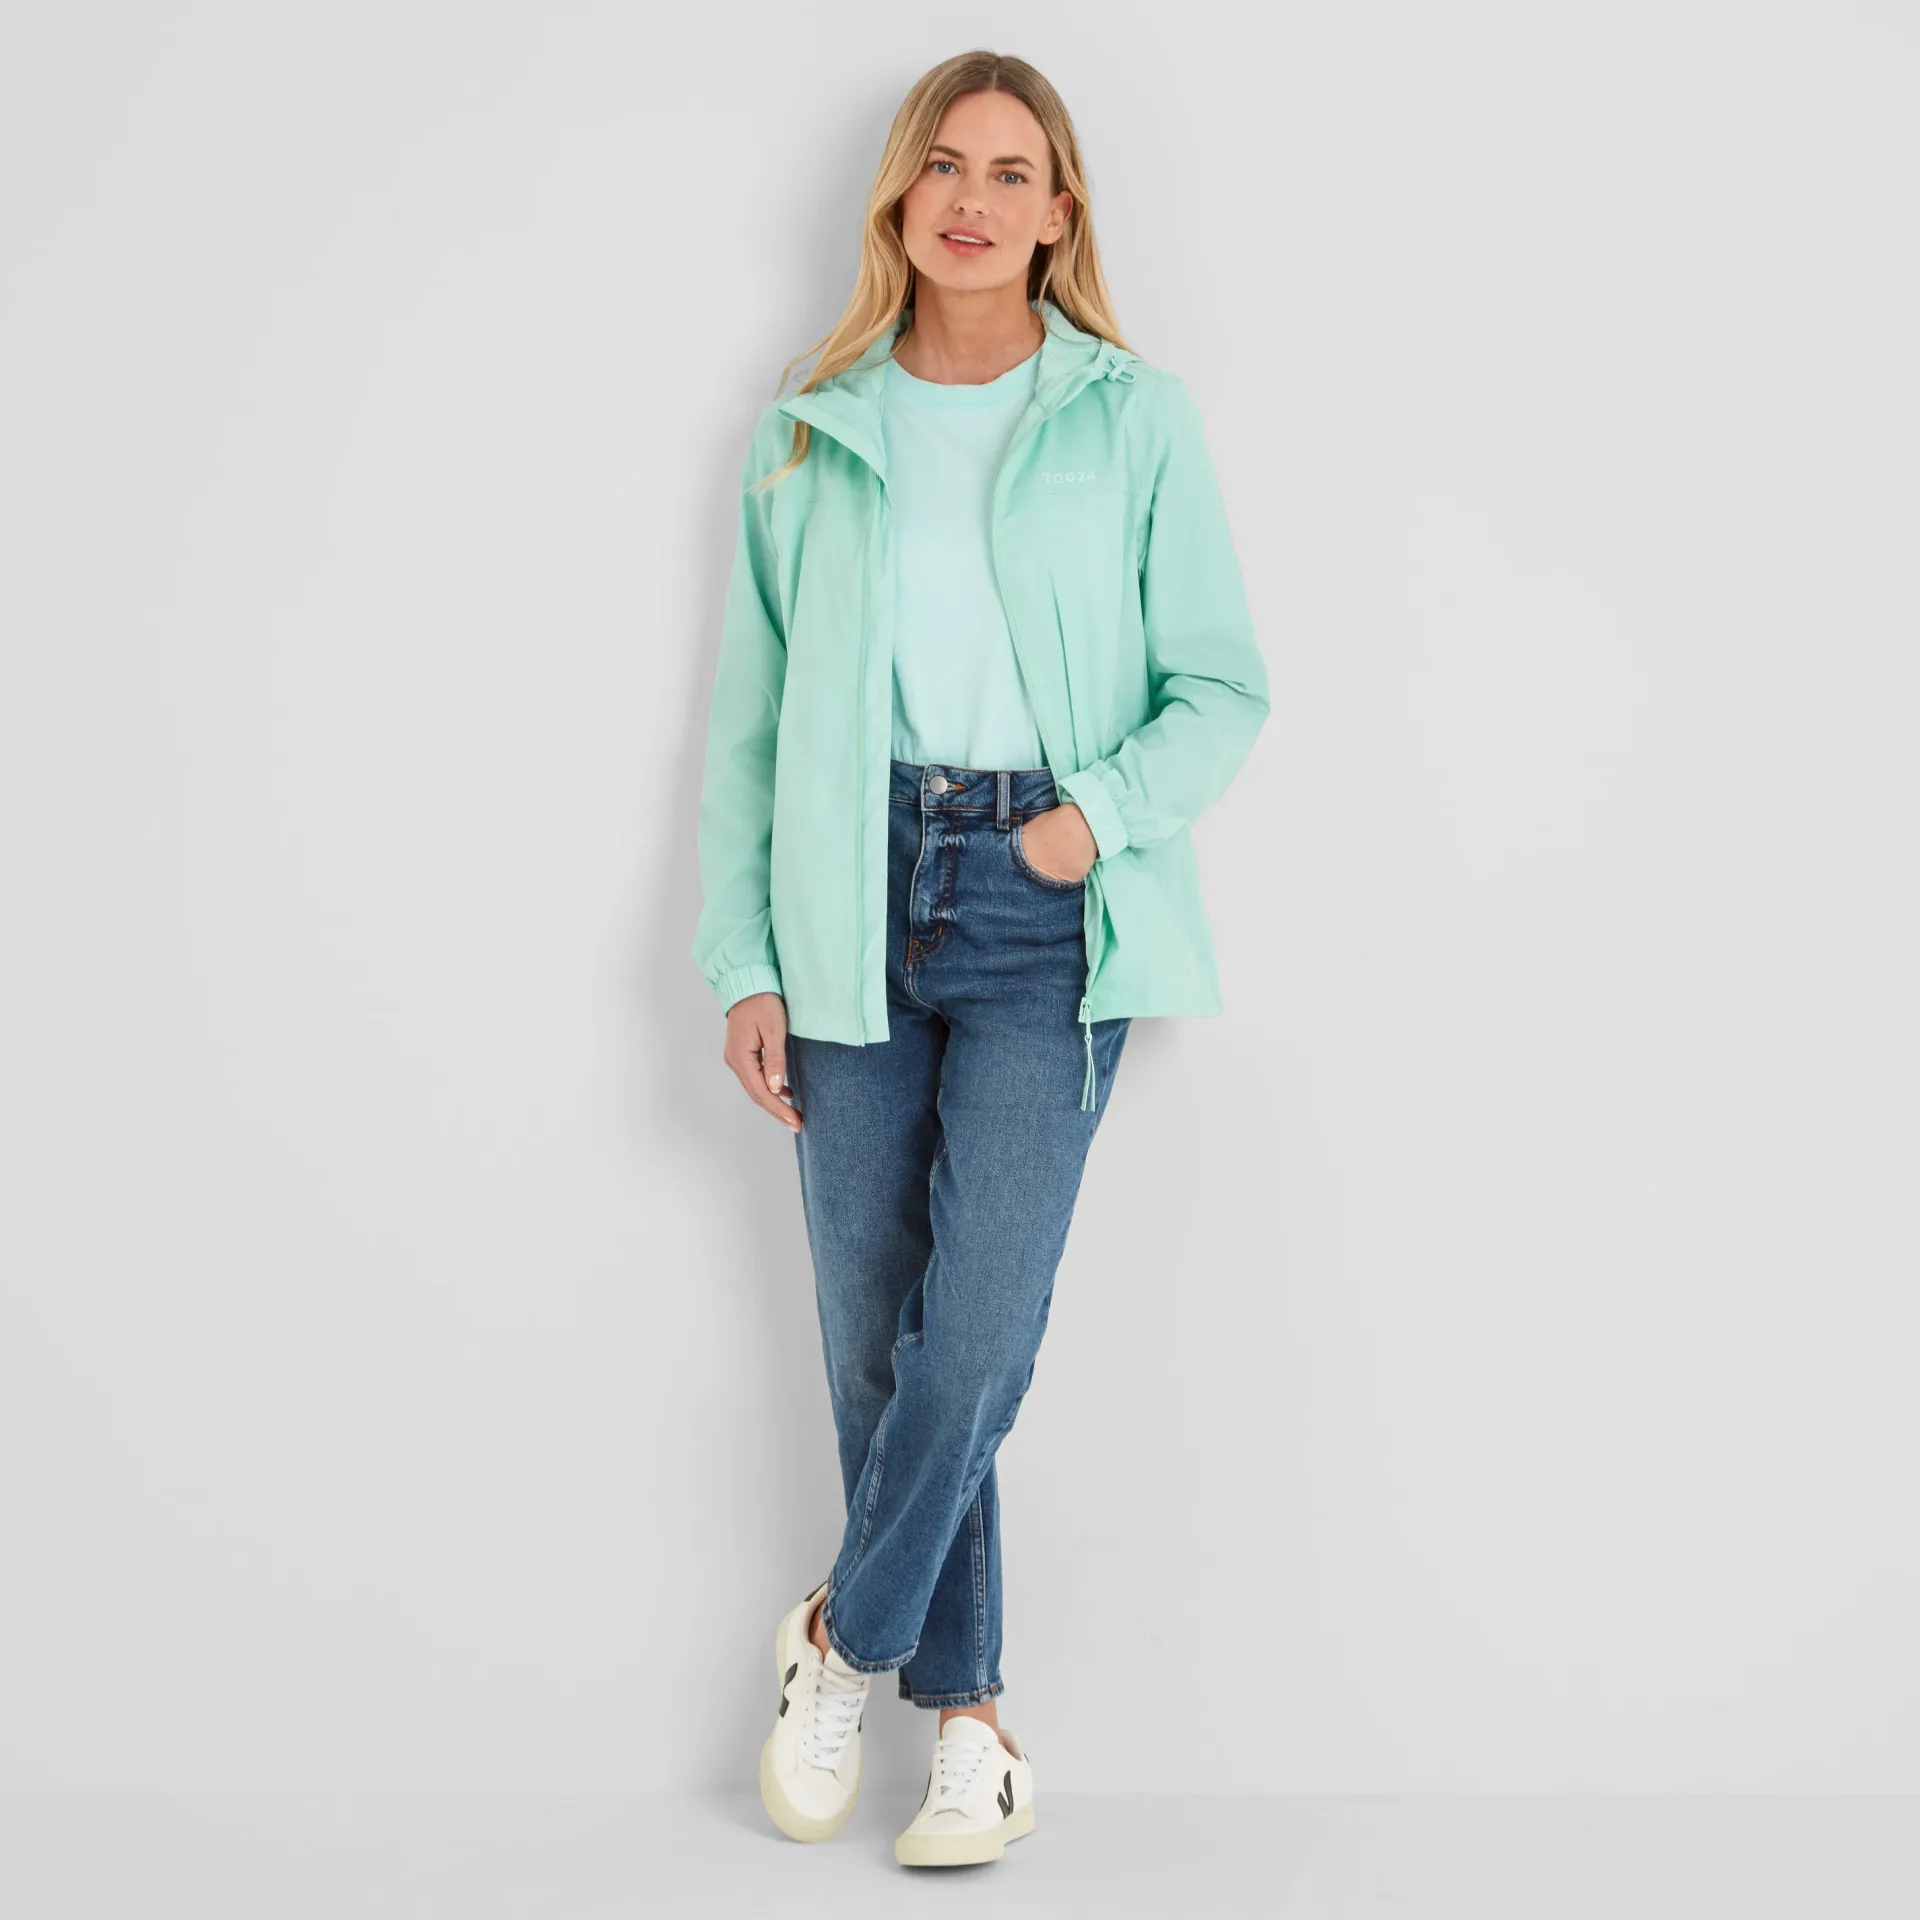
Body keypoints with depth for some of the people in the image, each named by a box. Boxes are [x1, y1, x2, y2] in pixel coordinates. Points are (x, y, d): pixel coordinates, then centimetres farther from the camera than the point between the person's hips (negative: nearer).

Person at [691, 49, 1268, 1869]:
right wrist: (742, 960, 4)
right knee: (872, 1340, 5)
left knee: (980, 1327, -10)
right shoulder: (807, 435, 11)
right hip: (853, 903, 3)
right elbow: (748, 717, 11)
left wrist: (1107, 808, -13)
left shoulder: (1136, 419, 5)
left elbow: (1221, 685, 4)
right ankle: (967, 1706, 21)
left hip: (1044, 908, -2)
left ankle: (842, 1639, 16)